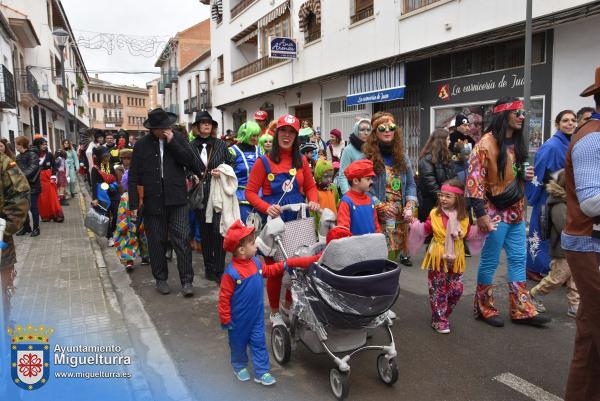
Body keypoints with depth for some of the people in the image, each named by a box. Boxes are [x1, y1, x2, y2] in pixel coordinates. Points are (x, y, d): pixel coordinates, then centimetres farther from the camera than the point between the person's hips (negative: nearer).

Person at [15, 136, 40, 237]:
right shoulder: (18, 157, 13)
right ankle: (26, 227, 24)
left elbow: (33, 168, -21)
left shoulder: (32, 155, -10)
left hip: (32, 186, -7)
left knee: (33, 207, 0)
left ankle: (36, 228, 10)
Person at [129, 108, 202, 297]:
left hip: (176, 200, -1)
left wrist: (172, 142, -13)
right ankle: (161, 279, 25)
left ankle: (187, 280, 4)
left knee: (181, 240, -4)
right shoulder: (142, 145, 2)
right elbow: (133, 177, 2)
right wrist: (134, 204, -1)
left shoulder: (178, 140, 4)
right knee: (156, 242, 10)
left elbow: (191, 161, -9)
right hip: (153, 202, 1)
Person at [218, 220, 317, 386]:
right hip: (239, 319, -5)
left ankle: (261, 372, 23)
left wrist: (284, 265, 6)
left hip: (257, 315, 5)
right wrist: (225, 319, -17)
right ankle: (239, 367, 42)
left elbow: (268, 271, 14)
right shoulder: (231, 272, -29)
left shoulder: (255, 262, -8)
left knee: (259, 343, 11)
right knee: (238, 343, 18)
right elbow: (224, 297, -22)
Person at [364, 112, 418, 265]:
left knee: (396, 248, 6)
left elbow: (410, 183, 14)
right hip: (378, 216, -4)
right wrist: (380, 206, -15)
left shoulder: (402, 156, 14)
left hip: (400, 215, 5)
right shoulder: (368, 156, -3)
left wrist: (410, 204, -2)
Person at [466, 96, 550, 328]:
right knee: (490, 261, 2)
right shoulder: (487, 142, -12)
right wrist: (480, 212, -22)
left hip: (516, 211, 8)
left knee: (518, 260, 11)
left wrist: (526, 175, 4)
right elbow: (474, 178, -18)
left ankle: (522, 310, 20)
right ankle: (484, 308, 17)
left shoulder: (517, 142, 13)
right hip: (496, 211, -8)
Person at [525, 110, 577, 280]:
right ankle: (533, 267, 16)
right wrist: (531, 197, -13)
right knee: (543, 233, 3)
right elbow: (537, 173, -16)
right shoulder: (551, 146, -18)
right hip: (549, 196, -7)